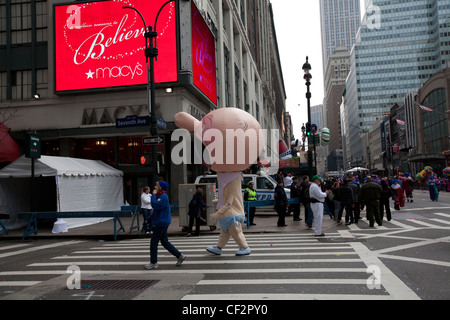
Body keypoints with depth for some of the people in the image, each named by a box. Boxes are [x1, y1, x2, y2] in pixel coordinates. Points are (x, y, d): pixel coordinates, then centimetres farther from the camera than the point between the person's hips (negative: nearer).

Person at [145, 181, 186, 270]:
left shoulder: (163, 196, -17)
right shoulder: (160, 196, 15)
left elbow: (155, 205, -29)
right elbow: (156, 208, 22)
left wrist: (153, 195, -19)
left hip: (161, 223, -10)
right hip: (161, 223, 10)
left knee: (153, 242, -2)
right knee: (164, 242, 14)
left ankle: (153, 263, 8)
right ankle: (179, 256, 17)